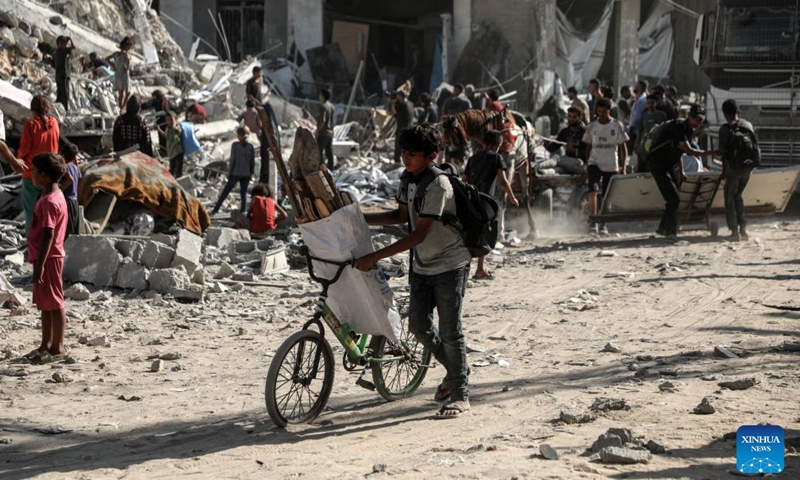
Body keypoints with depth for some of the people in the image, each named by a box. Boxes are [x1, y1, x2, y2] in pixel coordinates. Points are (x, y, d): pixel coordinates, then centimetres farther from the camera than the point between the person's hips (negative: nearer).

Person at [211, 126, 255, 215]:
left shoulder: (235, 145, -9)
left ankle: (215, 210, 6)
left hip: (236, 173, -3)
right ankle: (243, 211, 4)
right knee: (244, 193, 11)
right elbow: (253, 162, 3)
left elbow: (232, 160, -8)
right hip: (246, 174, 3)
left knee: (225, 192, 4)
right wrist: (251, 173, 13)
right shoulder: (250, 147, 1)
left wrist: (229, 171, 0)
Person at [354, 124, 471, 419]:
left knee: (450, 332, -4)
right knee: (418, 324, 7)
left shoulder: (438, 185, -24)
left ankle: (460, 395, 8)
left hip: (450, 266, -8)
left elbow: (419, 234, -28)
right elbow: (402, 216, 16)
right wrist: (358, 218, 6)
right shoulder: (409, 179, 3)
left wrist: (375, 257, -29)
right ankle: (453, 370, 30)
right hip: (422, 266, 8)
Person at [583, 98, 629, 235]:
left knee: (606, 197, 3)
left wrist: (623, 167, -5)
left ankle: (603, 225, 14)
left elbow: (623, 148, 2)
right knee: (593, 190, -23)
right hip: (595, 162, 0)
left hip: (611, 166, 0)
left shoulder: (617, 126, 0)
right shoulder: (592, 126, 6)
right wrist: (587, 165, 7)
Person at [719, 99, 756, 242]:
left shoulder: (725, 128, -9)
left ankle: (735, 231, 0)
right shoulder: (748, 125, 8)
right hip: (747, 167, 5)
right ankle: (743, 229, 14)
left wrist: (724, 170, 3)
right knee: (738, 196, 19)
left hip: (733, 166, -5)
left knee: (730, 199, 5)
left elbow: (723, 151, -8)